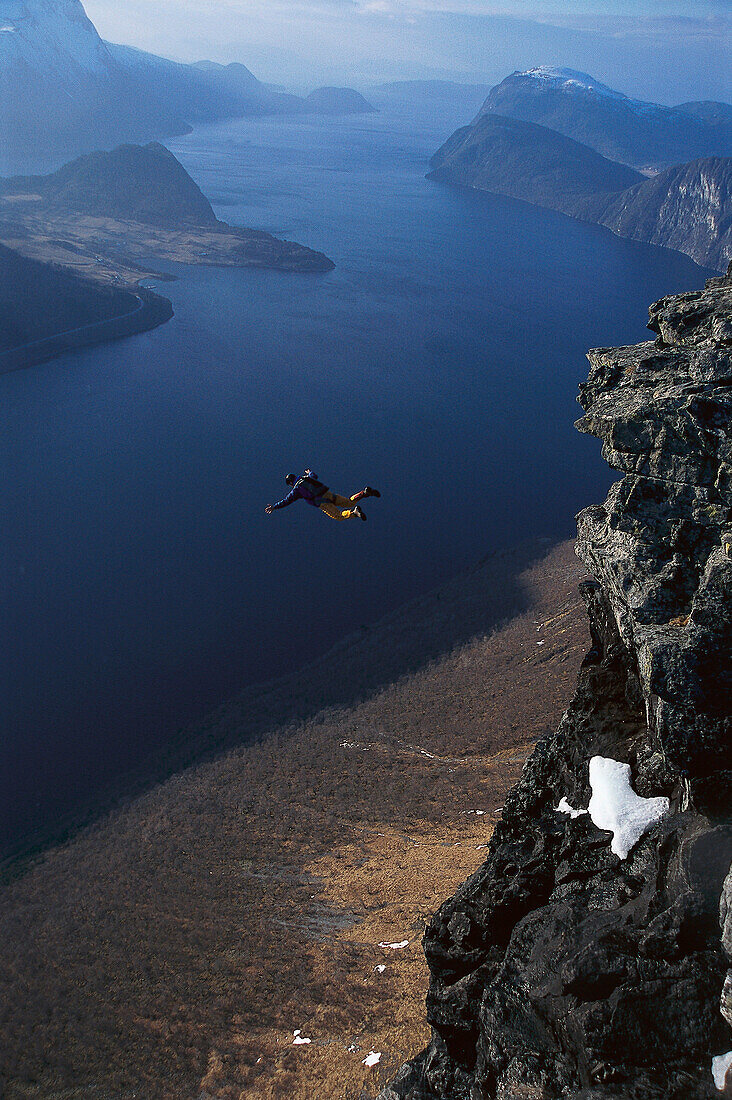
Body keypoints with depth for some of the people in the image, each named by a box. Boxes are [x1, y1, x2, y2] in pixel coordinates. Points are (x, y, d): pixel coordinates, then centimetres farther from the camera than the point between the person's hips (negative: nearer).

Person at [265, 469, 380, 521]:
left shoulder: (296, 489, 4)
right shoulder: (306, 477, 22)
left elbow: (286, 501, 6)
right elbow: (315, 476, 45)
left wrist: (273, 507, 15)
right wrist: (310, 472, 68)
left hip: (322, 502, -7)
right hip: (329, 494, 7)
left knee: (339, 516, -12)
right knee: (350, 502, 13)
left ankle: (354, 512, -40)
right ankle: (365, 493, -9)